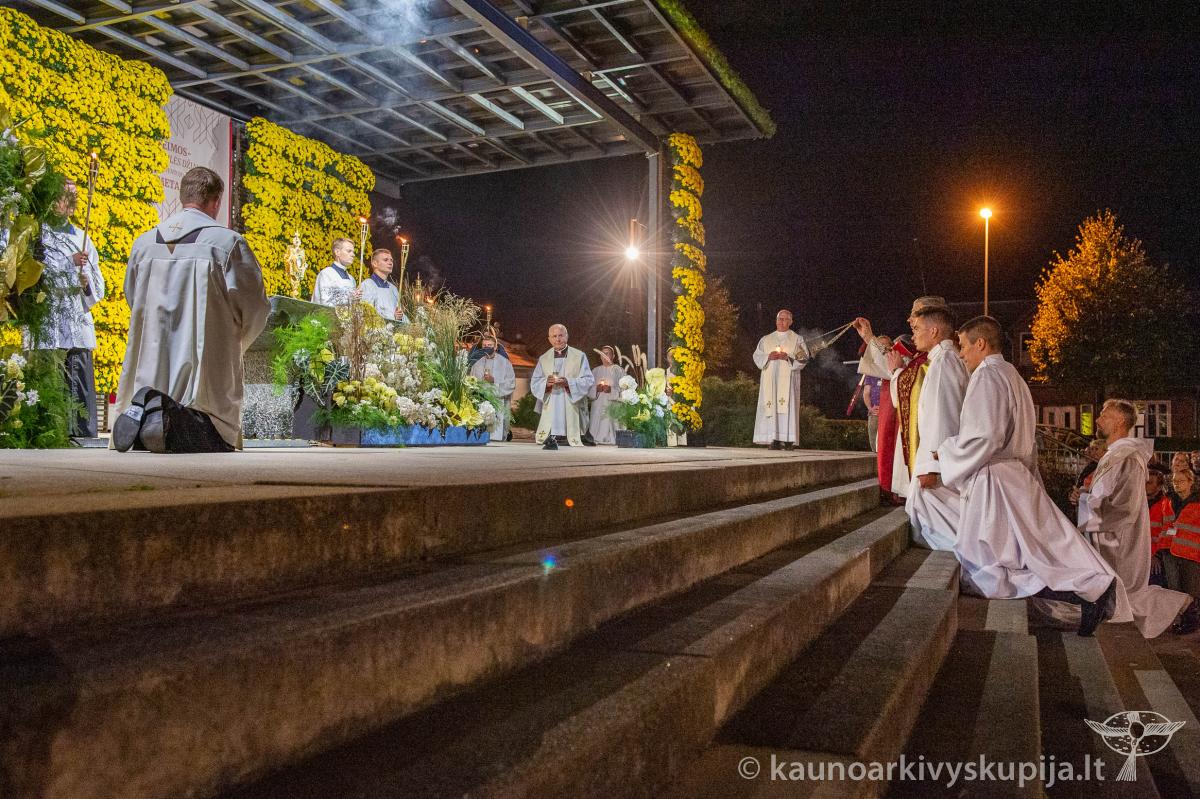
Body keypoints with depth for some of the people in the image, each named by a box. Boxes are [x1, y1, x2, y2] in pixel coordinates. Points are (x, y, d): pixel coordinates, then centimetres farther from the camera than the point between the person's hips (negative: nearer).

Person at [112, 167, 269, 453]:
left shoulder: (143, 242, 9)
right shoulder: (228, 242, -6)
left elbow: (133, 301, 20)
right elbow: (255, 306, -4)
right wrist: (235, 343, 16)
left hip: (150, 363, 5)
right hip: (205, 364, -4)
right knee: (222, 440, 1)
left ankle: (140, 412, -17)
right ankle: (169, 422, -28)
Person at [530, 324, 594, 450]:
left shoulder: (579, 356, 9)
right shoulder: (544, 359, 17)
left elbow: (589, 380, 1)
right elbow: (534, 383, 11)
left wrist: (569, 382, -14)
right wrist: (546, 383, -11)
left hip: (571, 407, -2)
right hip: (550, 410, 2)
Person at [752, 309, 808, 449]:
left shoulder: (797, 339, 10)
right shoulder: (766, 339, 17)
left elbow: (803, 358, 1)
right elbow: (757, 356, 10)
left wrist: (788, 357, -14)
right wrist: (768, 357, -9)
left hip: (787, 379, -2)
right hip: (770, 379, 2)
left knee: (787, 406, -11)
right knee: (771, 406, -7)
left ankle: (788, 440, -13)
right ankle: (774, 439, -8)